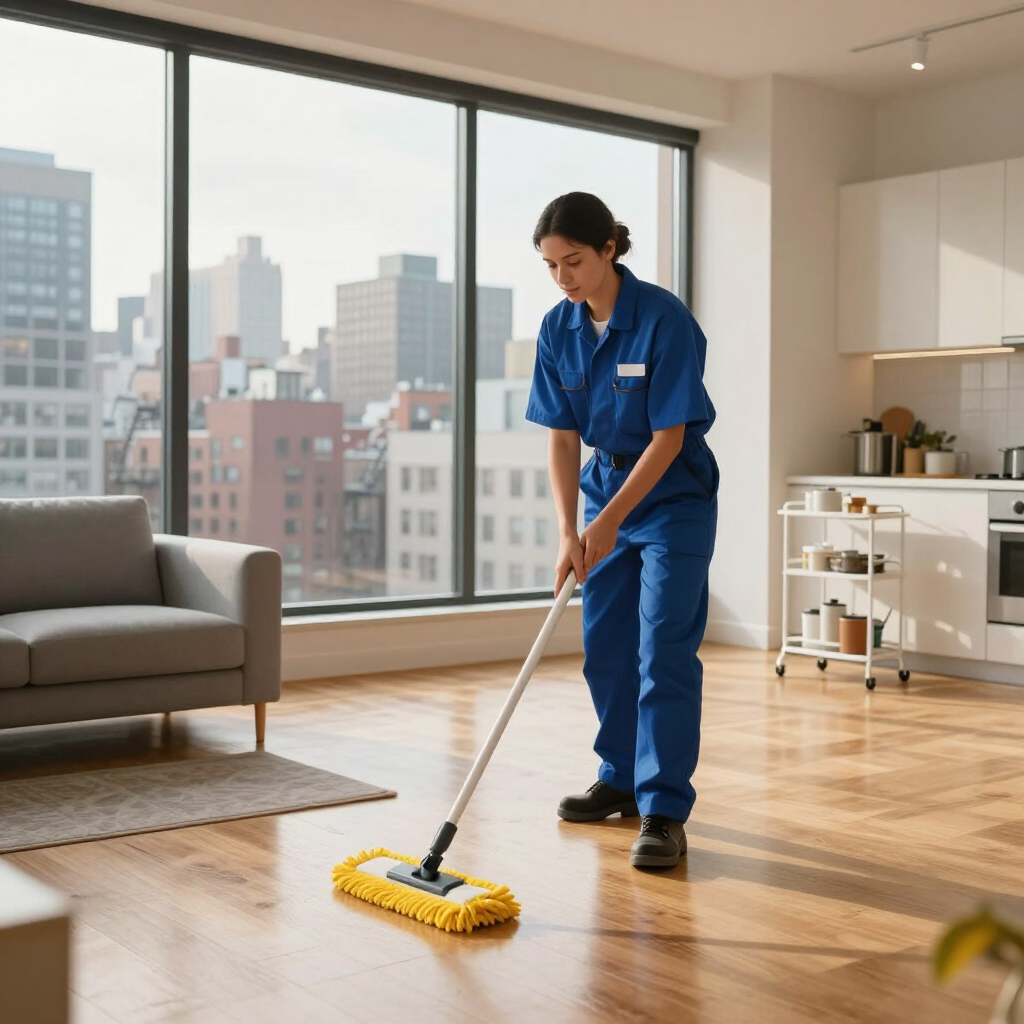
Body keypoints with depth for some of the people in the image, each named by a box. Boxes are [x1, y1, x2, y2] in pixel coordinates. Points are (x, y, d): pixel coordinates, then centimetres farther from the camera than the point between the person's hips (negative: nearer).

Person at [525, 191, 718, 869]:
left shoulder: (664, 319, -21)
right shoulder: (559, 330, -4)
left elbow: (669, 436, -20)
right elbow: (562, 437, -3)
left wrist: (609, 521, -21)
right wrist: (569, 532, -12)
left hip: (674, 498, -6)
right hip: (608, 489, 6)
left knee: (663, 652, -10)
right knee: (605, 648, 12)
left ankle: (665, 813, -5)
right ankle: (622, 780, 29)